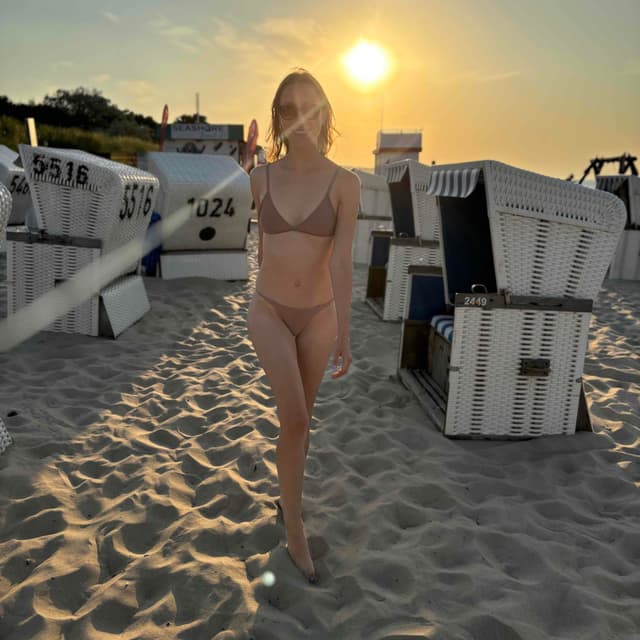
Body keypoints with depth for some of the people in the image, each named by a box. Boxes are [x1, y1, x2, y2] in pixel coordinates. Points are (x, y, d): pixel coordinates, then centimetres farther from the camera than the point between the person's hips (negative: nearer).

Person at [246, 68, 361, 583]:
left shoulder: (345, 183, -10)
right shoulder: (261, 178, -4)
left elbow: (343, 262, -15)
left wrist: (344, 334, -18)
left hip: (318, 316, 1)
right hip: (270, 313, 0)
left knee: (301, 417, 15)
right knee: (295, 419, -14)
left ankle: (289, 493, 40)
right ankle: (294, 524, 5)